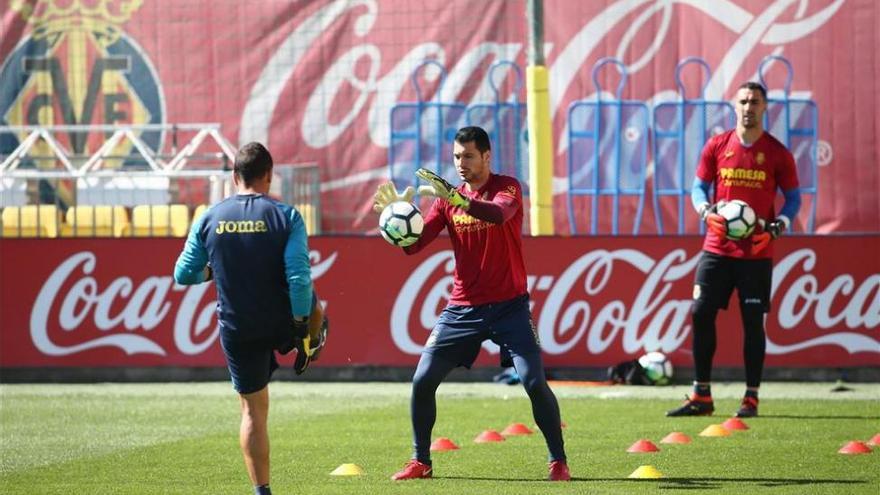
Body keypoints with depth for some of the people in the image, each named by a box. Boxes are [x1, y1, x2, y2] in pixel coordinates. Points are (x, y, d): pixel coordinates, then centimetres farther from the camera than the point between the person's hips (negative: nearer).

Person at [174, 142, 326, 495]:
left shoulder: (209, 219, -4)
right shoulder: (285, 216, -12)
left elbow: (183, 275, 1)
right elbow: (299, 277, -18)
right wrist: (302, 329, -11)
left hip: (237, 331, 2)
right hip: (283, 322, -2)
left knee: (253, 409, 11)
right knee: (310, 303, 33)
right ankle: (312, 347, 59)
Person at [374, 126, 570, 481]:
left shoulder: (507, 187, -5)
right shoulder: (448, 198, 6)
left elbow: (499, 214, -30)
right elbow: (413, 245, 0)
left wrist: (454, 197, -44)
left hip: (509, 305, -4)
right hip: (463, 308, 4)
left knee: (534, 382, -13)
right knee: (422, 380, -3)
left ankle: (558, 462, -1)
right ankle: (420, 461, 10)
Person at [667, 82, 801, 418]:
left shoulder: (777, 153, 1)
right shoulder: (717, 147, 6)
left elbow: (793, 198, 6)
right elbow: (699, 187, 11)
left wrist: (779, 225, -13)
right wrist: (706, 210, -10)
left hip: (757, 252, -2)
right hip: (717, 248, 2)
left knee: (753, 321, -1)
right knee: (701, 314, -2)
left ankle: (751, 398, 7)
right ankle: (701, 397, 6)